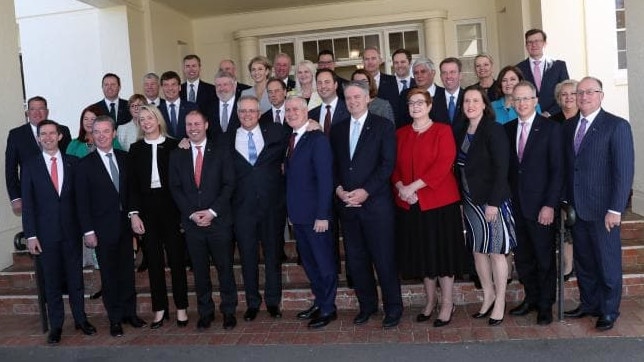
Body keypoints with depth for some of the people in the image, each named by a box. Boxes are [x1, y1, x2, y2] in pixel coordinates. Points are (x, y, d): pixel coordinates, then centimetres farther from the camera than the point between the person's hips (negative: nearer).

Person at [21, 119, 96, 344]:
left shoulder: (73, 163, 4)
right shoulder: (30, 166, 1)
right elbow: (27, 203, -1)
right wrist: (31, 235, -6)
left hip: (72, 230, 1)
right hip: (46, 232, -1)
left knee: (76, 277, 10)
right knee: (52, 281, 7)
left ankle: (81, 319, 23)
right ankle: (56, 325, 17)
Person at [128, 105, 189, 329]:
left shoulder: (174, 146, 2)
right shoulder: (136, 149, 7)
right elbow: (132, 184, 5)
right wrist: (134, 213, -3)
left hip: (170, 206, -2)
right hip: (146, 208, 2)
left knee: (176, 257, 2)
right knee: (154, 260, 6)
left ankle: (181, 308, 13)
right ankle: (160, 309, 15)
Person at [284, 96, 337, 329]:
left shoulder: (317, 139, -13)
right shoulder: (290, 140, 12)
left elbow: (325, 179, -17)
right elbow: (291, 175, 10)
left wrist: (322, 215, -20)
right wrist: (291, 211, 5)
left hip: (315, 214, -8)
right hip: (298, 214, 8)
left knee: (324, 263, 4)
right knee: (308, 261, 18)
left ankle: (328, 309, 17)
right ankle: (319, 302, 32)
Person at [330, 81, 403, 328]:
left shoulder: (383, 126, 1)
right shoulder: (337, 130, 15)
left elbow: (388, 164, -7)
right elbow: (333, 166, 13)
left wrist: (366, 191, -14)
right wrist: (339, 189, -5)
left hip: (376, 203, -4)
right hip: (347, 204, 4)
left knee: (384, 258, 0)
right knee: (356, 259, 9)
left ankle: (393, 307, 15)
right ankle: (367, 305, 24)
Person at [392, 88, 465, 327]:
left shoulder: (443, 131, -3)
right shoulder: (401, 134, 11)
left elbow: (443, 165, -15)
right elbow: (394, 166, 8)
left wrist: (414, 186, -19)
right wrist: (400, 187, -12)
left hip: (439, 201, -4)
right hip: (409, 204, 4)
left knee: (442, 251, 3)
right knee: (421, 252, 11)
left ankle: (447, 304, 16)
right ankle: (430, 301, 27)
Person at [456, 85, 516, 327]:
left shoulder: (494, 131, -10)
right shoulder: (461, 133, 9)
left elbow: (501, 169, -15)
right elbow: (460, 168, 10)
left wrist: (493, 202, -19)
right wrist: (461, 198, 4)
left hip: (492, 200, -6)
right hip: (470, 200, 6)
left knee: (496, 251, 3)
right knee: (477, 250, 11)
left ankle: (500, 302, 15)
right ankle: (488, 296, 26)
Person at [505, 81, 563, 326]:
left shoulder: (551, 128, -5)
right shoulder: (508, 129, 8)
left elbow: (557, 170, -8)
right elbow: (507, 167, 9)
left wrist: (550, 205, -14)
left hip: (540, 205, -4)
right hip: (515, 204, 4)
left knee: (545, 258, 7)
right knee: (522, 257, 12)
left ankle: (546, 305, 22)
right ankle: (531, 298, 29)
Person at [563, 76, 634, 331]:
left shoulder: (617, 126, -7)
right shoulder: (569, 127, 10)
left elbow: (624, 171, -11)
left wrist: (615, 209, -15)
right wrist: (565, 201, 5)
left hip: (602, 209, -5)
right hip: (576, 207, 5)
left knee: (607, 262, 7)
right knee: (583, 261, 14)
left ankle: (609, 311, 22)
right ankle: (588, 304, 30)